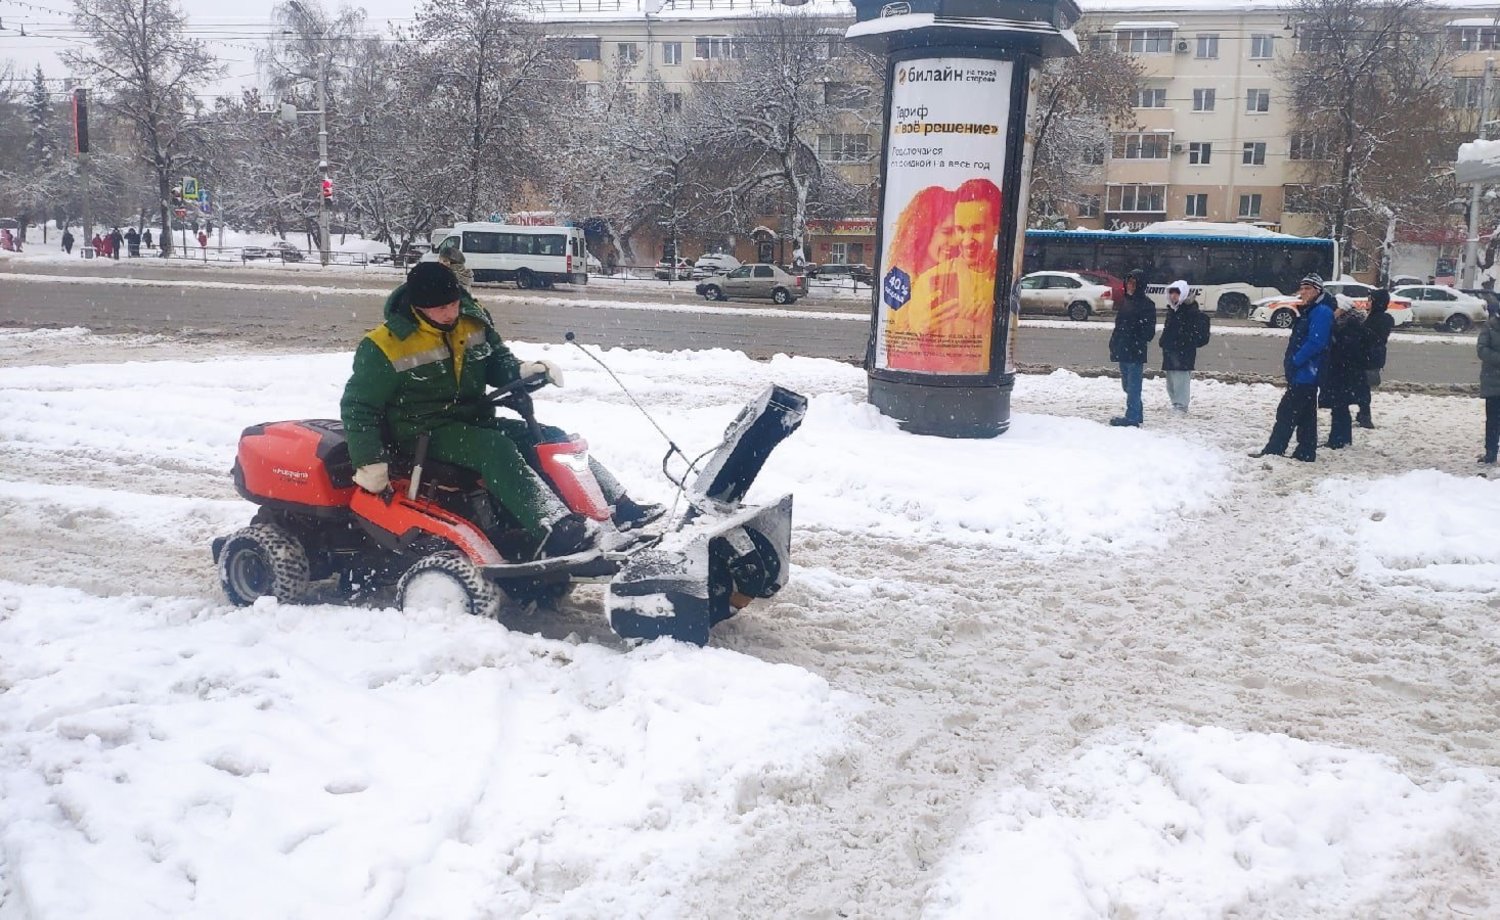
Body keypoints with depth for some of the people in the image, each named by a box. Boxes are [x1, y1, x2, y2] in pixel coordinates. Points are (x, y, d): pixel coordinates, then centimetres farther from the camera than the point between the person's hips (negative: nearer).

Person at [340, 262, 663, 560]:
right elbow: (358, 406, -8)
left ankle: (621, 508, -12)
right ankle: (553, 529, -48)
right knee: (496, 448, -34)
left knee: (551, 438, -8)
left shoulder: (473, 322, 3)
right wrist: (370, 462, -17)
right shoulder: (384, 347, -13)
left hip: (475, 422, 7)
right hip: (425, 434, -7)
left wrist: (524, 371, -8)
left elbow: (498, 363, 15)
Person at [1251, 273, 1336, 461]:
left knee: (1287, 411, -8)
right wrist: (1291, 362, 13)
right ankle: (1306, 452, 18)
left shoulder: (1321, 312, -15)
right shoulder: (1310, 310, 17)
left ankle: (1273, 449, -5)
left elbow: (1315, 343, -24)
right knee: (1306, 414, 13)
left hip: (1306, 373, -10)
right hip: (1304, 373, 10)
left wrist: (1294, 361, -19)